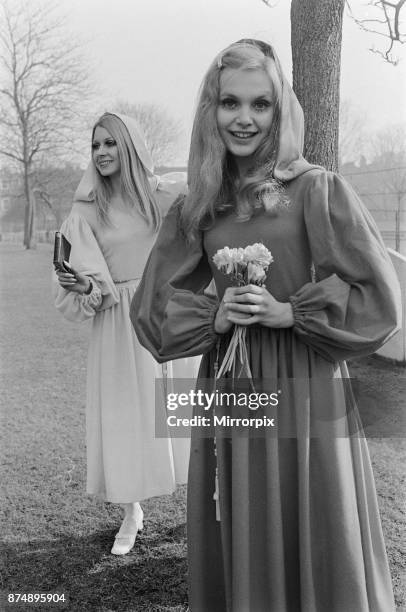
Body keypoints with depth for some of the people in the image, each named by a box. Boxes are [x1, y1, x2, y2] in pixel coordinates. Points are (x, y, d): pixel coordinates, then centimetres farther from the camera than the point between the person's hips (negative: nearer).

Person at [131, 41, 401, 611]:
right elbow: (152, 305, 9)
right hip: (228, 392, 4)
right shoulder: (196, 207, 5)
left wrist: (288, 312, -14)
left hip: (307, 391, -3)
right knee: (238, 553, 15)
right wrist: (214, 315, -8)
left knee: (313, 544, 9)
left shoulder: (318, 190, -6)